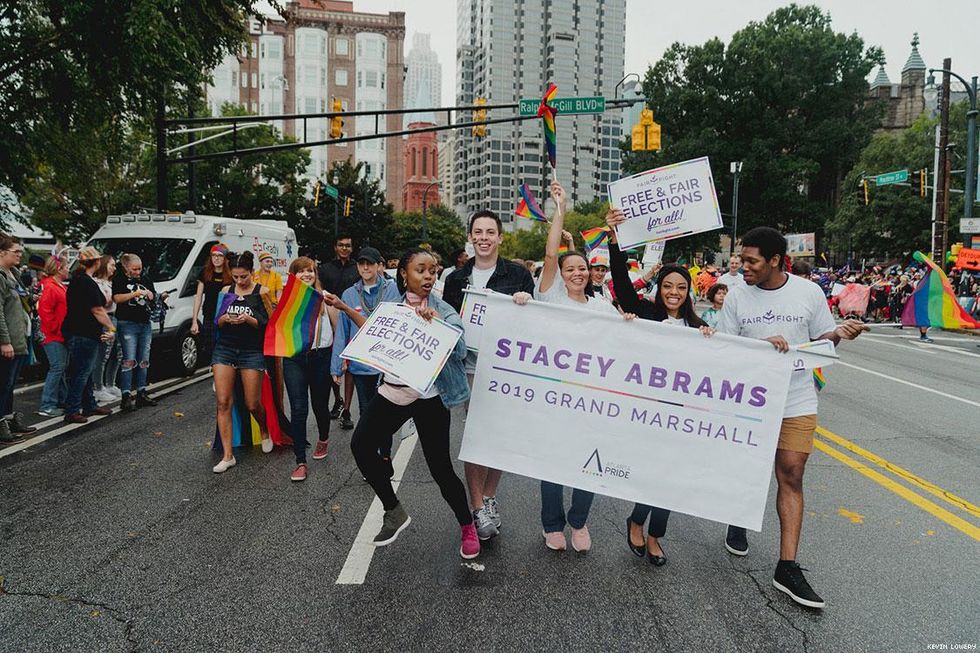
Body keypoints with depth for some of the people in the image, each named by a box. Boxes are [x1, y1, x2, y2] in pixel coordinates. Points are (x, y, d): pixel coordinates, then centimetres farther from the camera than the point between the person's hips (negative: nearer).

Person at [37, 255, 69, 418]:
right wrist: (55, 328, -16)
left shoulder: (61, 287, 16)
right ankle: (47, 406, -9)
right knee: (57, 367, -11)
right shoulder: (49, 287, -14)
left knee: (62, 368, 14)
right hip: (53, 337, -10)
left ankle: (62, 400, 22)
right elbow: (44, 311, -22)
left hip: (62, 336, 10)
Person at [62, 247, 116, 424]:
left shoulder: (76, 280, 14)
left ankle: (90, 406, 26)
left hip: (74, 331, 10)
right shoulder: (88, 283, -17)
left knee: (86, 371, 17)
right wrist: (112, 328, -11)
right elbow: (97, 310, -18)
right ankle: (72, 411, -2)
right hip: (84, 334, -10)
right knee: (82, 372, -5)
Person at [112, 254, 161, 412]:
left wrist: (161, 298, -8)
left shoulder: (146, 281, 18)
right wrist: (136, 293, -19)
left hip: (145, 324, 6)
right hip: (128, 324, -6)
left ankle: (141, 393, 16)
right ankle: (126, 396, -9)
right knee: (129, 361, -10)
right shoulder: (119, 280, 2)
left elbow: (153, 300, 13)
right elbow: (117, 298, -12)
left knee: (144, 361, 8)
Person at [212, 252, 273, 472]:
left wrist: (248, 319, -22)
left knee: (253, 404, 1)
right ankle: (227, 456, 1)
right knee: (223, 403, -5)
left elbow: (267, 324, -4)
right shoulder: (226, 291, 9)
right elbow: (216, 321, 10)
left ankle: (265, 432, 35)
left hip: (252, 352, -3)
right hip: (224, 349, 3)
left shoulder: (261, 292, -1)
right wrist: (225, 319, -12)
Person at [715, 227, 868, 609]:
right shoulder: (738, 296, -4)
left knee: (791, 476, -2)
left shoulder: (809, 293, -3)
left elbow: (821, 341, 7)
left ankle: (787, 568, 3)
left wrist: (839, 334, -15)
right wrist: (761, 344, -19)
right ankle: (737, 523, 45)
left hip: (797, 401, 0)